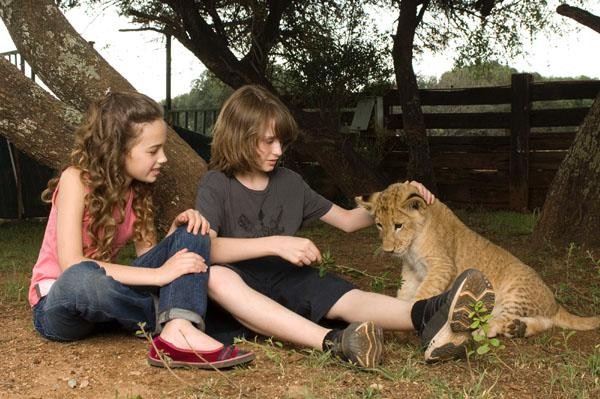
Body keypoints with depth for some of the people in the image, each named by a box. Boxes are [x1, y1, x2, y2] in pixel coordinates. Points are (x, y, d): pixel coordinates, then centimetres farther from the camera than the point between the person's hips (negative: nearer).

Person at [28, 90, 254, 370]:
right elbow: (72, 265, -29)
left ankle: (177, 331, -36)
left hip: (108, 293, 6)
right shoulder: (76, 179, -19)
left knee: (191, 234, -10)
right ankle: (179, 322, -21)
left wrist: (177, 229, -20)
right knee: (81, 277, -43)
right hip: (59, 304, -6)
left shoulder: (136, 189, 1)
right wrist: (158, 274, -31)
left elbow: (148, 257, -1)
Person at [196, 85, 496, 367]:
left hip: (285, 279, 4)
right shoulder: (216, 185, -3)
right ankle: (333, 343, -57)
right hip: (238, 286, -4)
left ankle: (428, 318, -59)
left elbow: (347, 220, 20)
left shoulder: (289, 183, 13)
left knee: (343, 297, -28)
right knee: (215, 276, -40)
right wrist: (276, 243, -29)